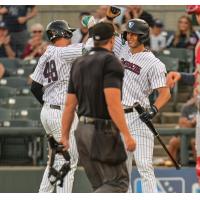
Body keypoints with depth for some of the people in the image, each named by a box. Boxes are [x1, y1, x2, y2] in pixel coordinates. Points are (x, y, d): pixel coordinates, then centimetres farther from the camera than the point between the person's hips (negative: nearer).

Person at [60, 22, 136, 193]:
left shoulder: (78, 64, 13)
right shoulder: (110, 61, -9)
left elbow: (70, 104, 12)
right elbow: (113, 102, -19)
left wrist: (64, 136, 16)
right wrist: (126, 135, -20)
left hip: (82, 130, 8)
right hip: (104, 130, -8)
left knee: (101, 186, 13)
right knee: (118, 182, -4)